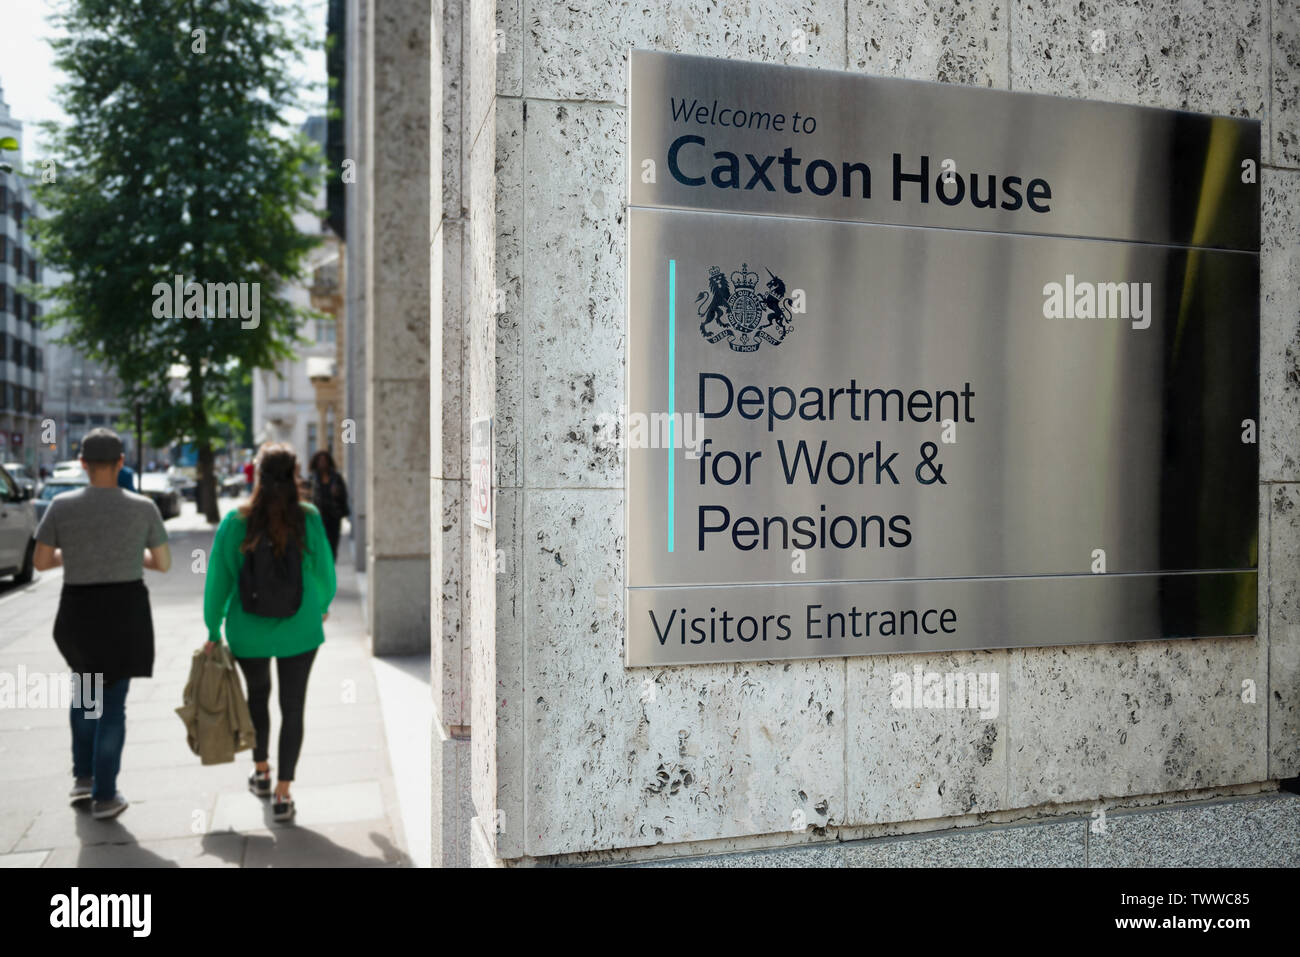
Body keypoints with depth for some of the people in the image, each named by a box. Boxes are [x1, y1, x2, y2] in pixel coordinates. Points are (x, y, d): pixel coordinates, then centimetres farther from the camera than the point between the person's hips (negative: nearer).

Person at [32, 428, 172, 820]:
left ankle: (83, 777, 27)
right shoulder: (143, 507, -6)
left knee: (87, 682, 28)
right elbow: (163, 563, 2)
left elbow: (40, 561, 0)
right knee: (113, 701, 11)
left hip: (78, 611, 1)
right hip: (127, 610, -1)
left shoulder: (62, 505, -6)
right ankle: (104, 796, 16)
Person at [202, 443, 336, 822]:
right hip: (299, 631, -1)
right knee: (292, 706, 8)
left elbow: (219, 579, -7)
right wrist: (323, 604, 18)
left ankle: (261, 772, 40)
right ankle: (282, 794, 7)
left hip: (248, 631, 1)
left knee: (257, 695, 24)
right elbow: (324, 570, -2)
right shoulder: (309, 518, -12)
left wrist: (213, 631, 4)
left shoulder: (236, 521, -12)